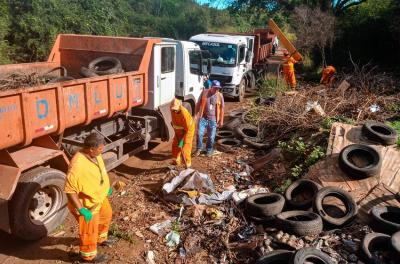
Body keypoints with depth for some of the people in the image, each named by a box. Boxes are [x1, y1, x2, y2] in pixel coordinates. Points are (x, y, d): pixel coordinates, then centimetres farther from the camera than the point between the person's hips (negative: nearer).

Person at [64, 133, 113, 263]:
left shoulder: (95, 155, -10)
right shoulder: (77, 166, -37)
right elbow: (69, 190, -31)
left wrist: (107, 187, 19)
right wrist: (81, 209, -29)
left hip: (99, 197, 9)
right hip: (87, 204, -9)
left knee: (106, 216, 30)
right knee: (90, 231, 13)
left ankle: (100, 239, 57)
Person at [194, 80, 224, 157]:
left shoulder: (220, 95, -1)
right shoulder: (204, 92, -2)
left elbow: (222, 108, 4)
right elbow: (199, 104, 6)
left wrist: (221, 120, 3)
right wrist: (197, 114, 2)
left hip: (213, 119, 0)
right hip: (203, 117, 0)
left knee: (211, 137, 7)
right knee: (199, 133, -7)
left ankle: (209, 150, 28)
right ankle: (199, 148, 14)